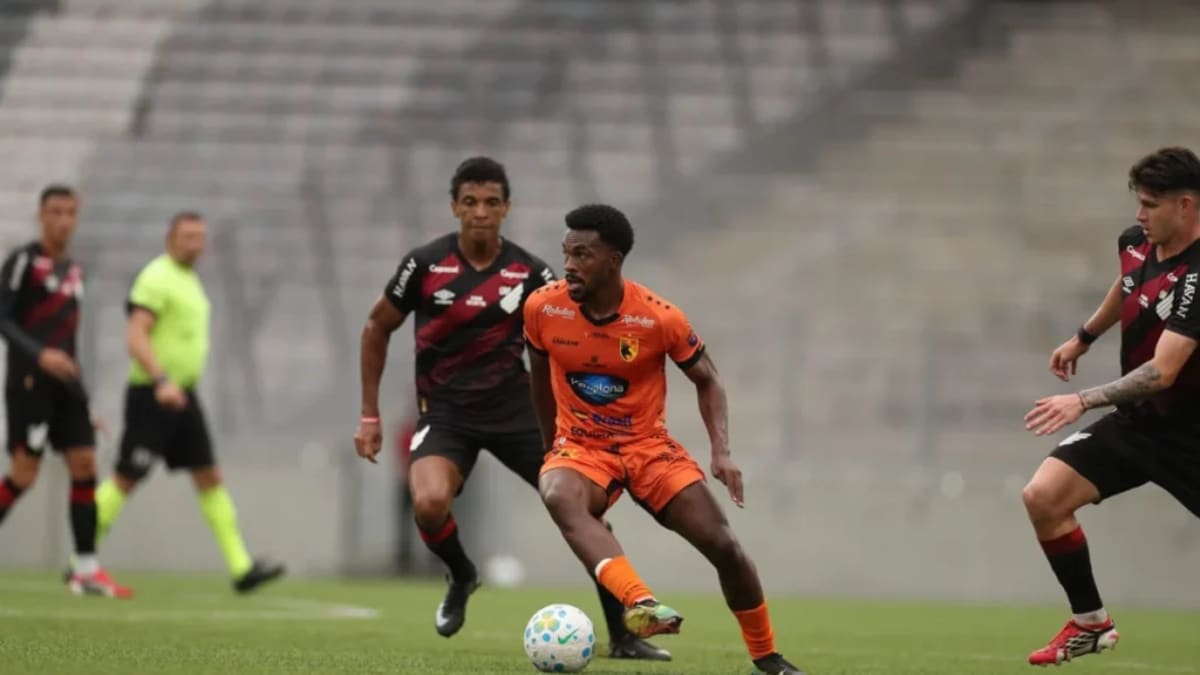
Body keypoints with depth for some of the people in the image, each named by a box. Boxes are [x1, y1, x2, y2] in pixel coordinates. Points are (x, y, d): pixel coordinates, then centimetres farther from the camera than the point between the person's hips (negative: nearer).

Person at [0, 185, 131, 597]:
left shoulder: (74, 271, 17)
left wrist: (84, 402, 21)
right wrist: (39, 354, -27)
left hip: (65, 381, 7)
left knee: (84, 466, -2)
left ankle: (85, 570, -2)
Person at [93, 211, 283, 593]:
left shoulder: (190, 281, 17)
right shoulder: (157, 278, -12)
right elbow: (135, 335, -22)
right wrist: (162, 381, -31)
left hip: (182, 396, 9)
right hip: (152, 395, -9)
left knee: (210, 478, 2)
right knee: (127, 479, -5)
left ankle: (241, 567, -2)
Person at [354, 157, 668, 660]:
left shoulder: (529, 273, -4)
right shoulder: (425, 264, -7)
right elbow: (377, 329, 7)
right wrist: (370, 415, 5)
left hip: (514, 407, 2)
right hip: (445, 411, -2)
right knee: (430, 504, -30)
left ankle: (622, 637, 5)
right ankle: (461, 577, 7)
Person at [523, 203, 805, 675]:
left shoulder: (660, 318, -15)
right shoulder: (542, 308, -10)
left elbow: (707, 381, -2)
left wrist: (722, 452, -14)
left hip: (648, 446, 0)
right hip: (579, 447, 0)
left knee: (722, 544, -10)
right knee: (559, 497, -37)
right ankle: (640, 604, -54)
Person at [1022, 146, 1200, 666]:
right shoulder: (1135, 243, -3)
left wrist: (1083, 401, -41)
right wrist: (1084, 338, 34)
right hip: (1136, 421, 7)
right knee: (1044, 496, -7)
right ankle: (1090, 623, 8)